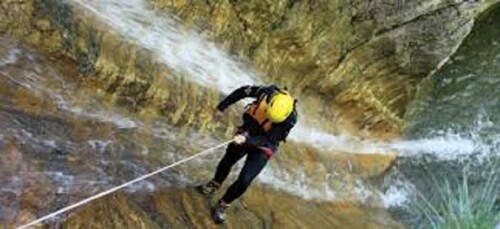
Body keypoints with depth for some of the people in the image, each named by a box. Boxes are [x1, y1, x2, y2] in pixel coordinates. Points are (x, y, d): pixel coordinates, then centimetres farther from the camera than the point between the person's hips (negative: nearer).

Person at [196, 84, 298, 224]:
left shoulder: (289, 120, -34)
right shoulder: (267, 92, -29)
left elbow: (267, 141, -31)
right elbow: (242, 91, -11)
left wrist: (247, 140, -46)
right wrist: (221, 107, -5)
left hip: (263, 148, -3)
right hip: (247, 131, 4)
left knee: (244, 181, -10)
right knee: (228, 160, 23)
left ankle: (222, 205, 14)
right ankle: (214, 184, 53)